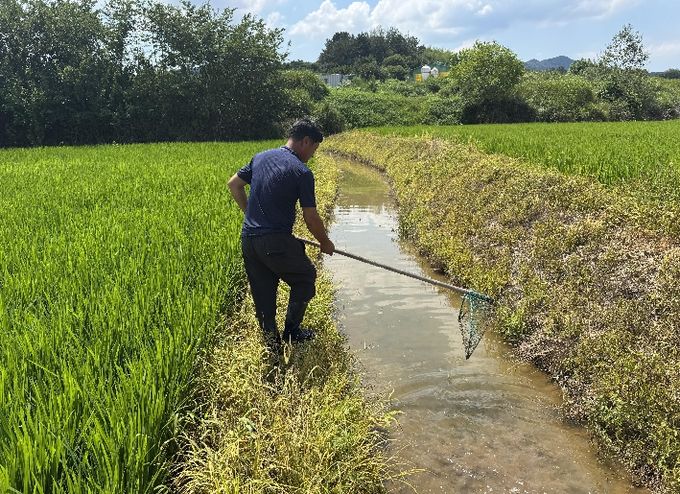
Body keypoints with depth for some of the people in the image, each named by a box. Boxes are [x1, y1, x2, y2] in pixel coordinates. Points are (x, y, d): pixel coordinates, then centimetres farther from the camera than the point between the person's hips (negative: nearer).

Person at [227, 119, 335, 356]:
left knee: (263, 295, 14)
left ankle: (273, 345, 22)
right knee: (306, 276, 18)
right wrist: (325, 243, 9)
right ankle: (292, 330, 22)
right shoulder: (302, 172, -9)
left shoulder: (261, 158, 11)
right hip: (276, 242, -6)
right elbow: (311, 217, -7)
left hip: (248, 239, 7)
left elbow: (233, 184, 19)